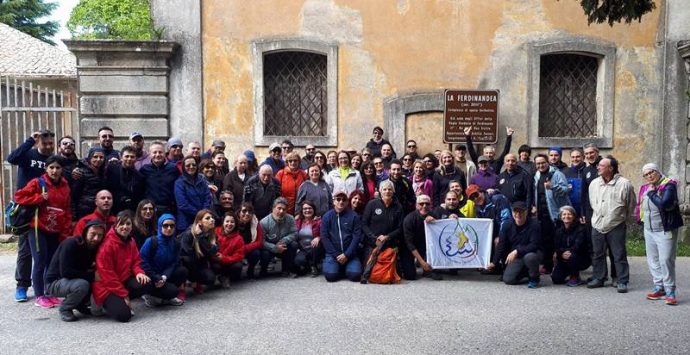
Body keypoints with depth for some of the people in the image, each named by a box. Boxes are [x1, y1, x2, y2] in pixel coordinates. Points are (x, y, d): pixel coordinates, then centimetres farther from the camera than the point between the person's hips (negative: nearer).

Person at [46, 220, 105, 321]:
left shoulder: (94, 247, -2)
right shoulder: (71, 244, -22)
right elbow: (65, 272, -29)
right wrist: (92, 275, -29)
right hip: (55, 282, -7)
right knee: (82, 285, -35)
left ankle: (80, 304, 6)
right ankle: (64, 308, -8)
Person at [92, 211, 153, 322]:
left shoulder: (130, 242, 4)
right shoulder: (108, 244, -19)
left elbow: (135, 261, 11)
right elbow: (106, 274, -19)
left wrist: (139, 272, -15)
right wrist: (124, 294, -18)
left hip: (125, 281, 7)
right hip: (106, 287, -7)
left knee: (147, 284, -21)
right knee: (123, 315, -24)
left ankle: (121, 301, -1)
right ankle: (103, 302, 6)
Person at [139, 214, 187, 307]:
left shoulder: (175, 243, -1)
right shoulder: (151, 241, -16)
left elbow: (174, 263, -4)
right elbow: (142, 261, -18)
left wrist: (164, 277, -22)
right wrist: (156, 278, -20)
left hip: (165, 275, 6)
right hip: (150, 278, -6)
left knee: (182, 271, -19)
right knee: (173, 291, -25)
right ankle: (150, 296, 2)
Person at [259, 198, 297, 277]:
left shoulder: (290, 219, -14)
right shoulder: (264, 222, -22)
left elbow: (294, 234, -12)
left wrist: (283, 241, -29)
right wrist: (275, 248, -33)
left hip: (284, 247, 3)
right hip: (270, 248, -3)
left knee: (293, 244, -24)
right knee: (265, 254, -33)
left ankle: (286, 269, -3)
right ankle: (263, 270, 3)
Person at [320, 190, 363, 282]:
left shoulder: (353, 216, 3)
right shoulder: (327, 217, 5)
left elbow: (356, 236, -3)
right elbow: (324, 237, -1)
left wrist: (346, 255, -11)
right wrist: (336, 255, -9)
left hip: (349, 254, 0)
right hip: (332, 254, 0)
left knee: (355, 274, -22)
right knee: (331, 275, -24)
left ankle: (346, 268, 13)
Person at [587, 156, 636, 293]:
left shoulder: (624, 184, -10)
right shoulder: (594, 184, 4)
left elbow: (631, 204, 2)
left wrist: (623, 217, 10)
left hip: (616, 226, -4)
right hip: (597, 225, 4)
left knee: (619, 255, 1)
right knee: (597, 255, 11)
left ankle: (622, 282, 9)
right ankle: (598, 278, 23)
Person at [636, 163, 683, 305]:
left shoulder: (669, 185, -11)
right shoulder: (645, 188, 11)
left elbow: (665, 204, -28)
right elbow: (640, 207, 23)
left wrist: (652, 194, -16)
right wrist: (642, 221, 12)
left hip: (665, 230, -7)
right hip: (649, 231, 8)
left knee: (666, 260, -8)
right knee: (652, 260, 11)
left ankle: (670, 291, 0)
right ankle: (659, 287, 21)